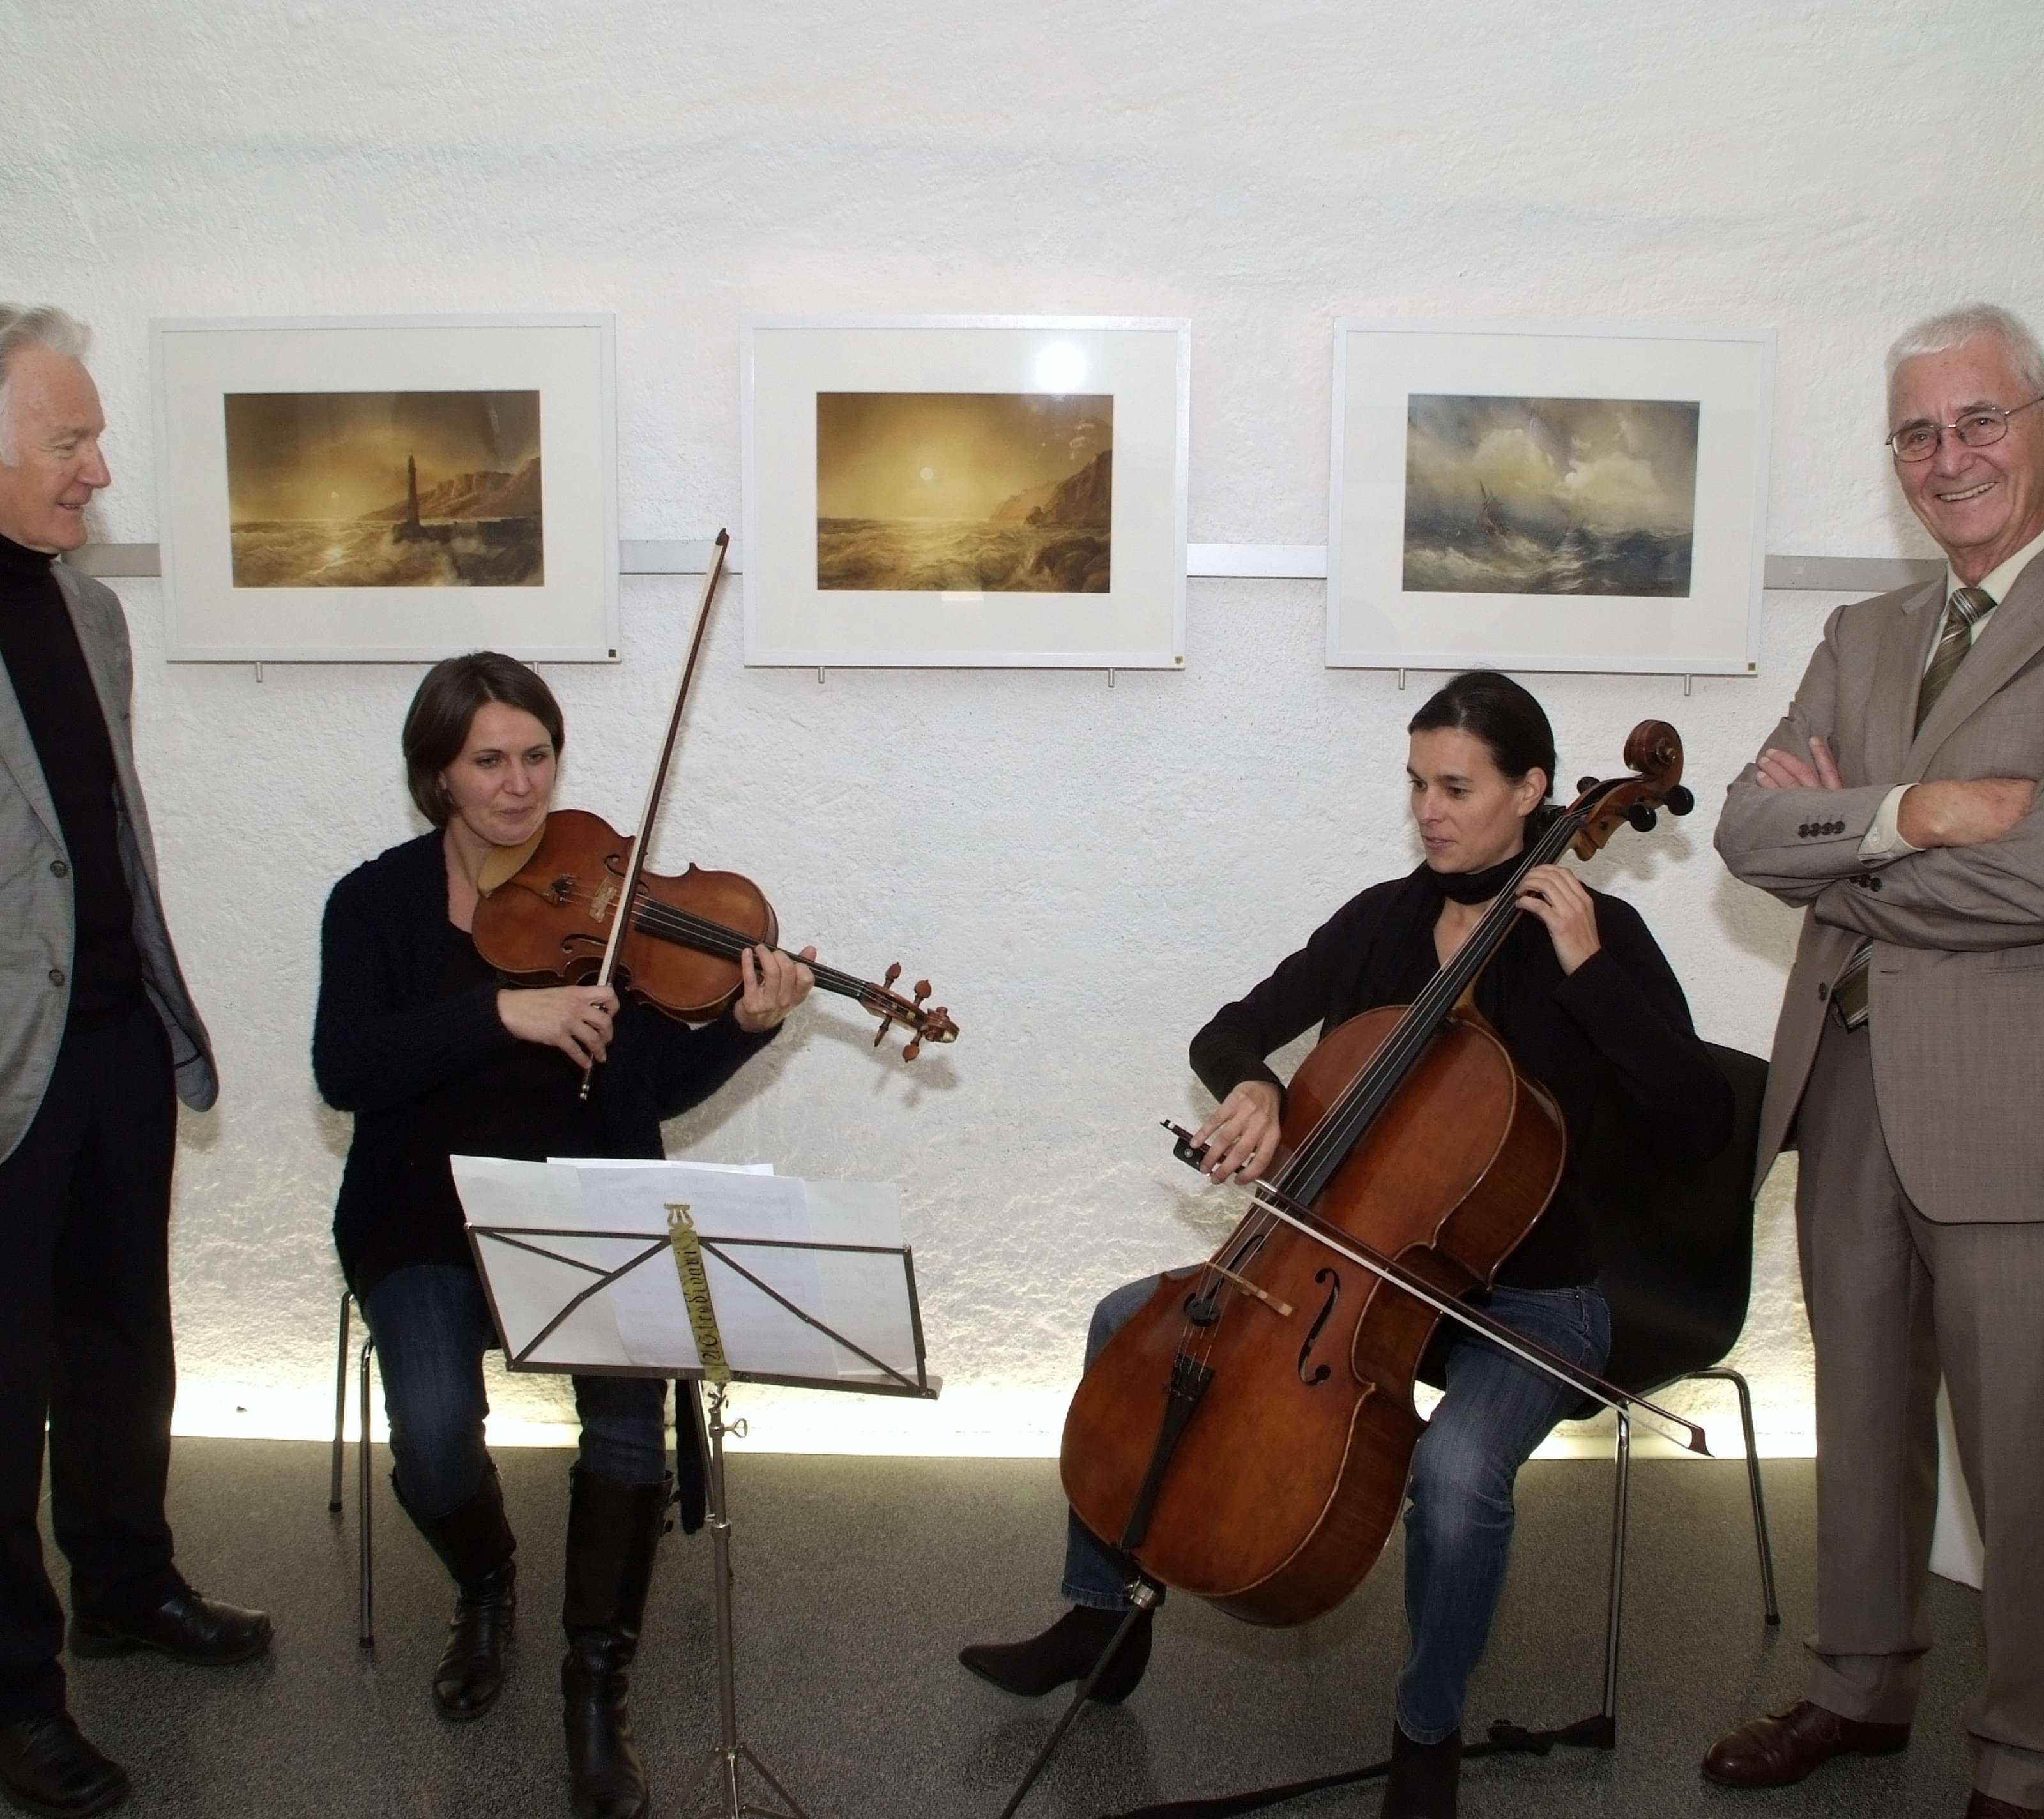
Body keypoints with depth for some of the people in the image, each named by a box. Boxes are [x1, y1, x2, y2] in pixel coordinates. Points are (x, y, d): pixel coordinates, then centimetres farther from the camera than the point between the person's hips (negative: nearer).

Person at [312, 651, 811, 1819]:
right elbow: (345, 1071, -14)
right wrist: (503, 1011, -26)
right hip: (432, 1219, 1)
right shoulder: (379, 903, 3)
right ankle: (486, 1583, 15)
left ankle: (599, 1687, -3)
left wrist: (749, 1029, -20)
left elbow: (661, 1085, -1)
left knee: (632, 1416, -27)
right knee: (434, 1442, -23)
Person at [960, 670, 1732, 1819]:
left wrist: (1586, 968, -27)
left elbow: (1702, 1128, -22)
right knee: (1130, 1322, -3)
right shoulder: (1383, 920, 2)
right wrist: (1251, 1085, -20)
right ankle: (1104, 1615, 14)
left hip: (1531, 1299, -5)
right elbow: (1230, 1032, 3)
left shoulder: (1601, 935, -12)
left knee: (1460, 1468, -34)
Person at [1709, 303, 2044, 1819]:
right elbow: (1748, 828, 2)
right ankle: (1863, 1685, 35)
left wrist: (1839, 854, -7)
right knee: (1864, 1420, 18)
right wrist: (1903, 815, -16)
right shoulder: (1866, 638, 14)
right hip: (1846, 1080, 6)